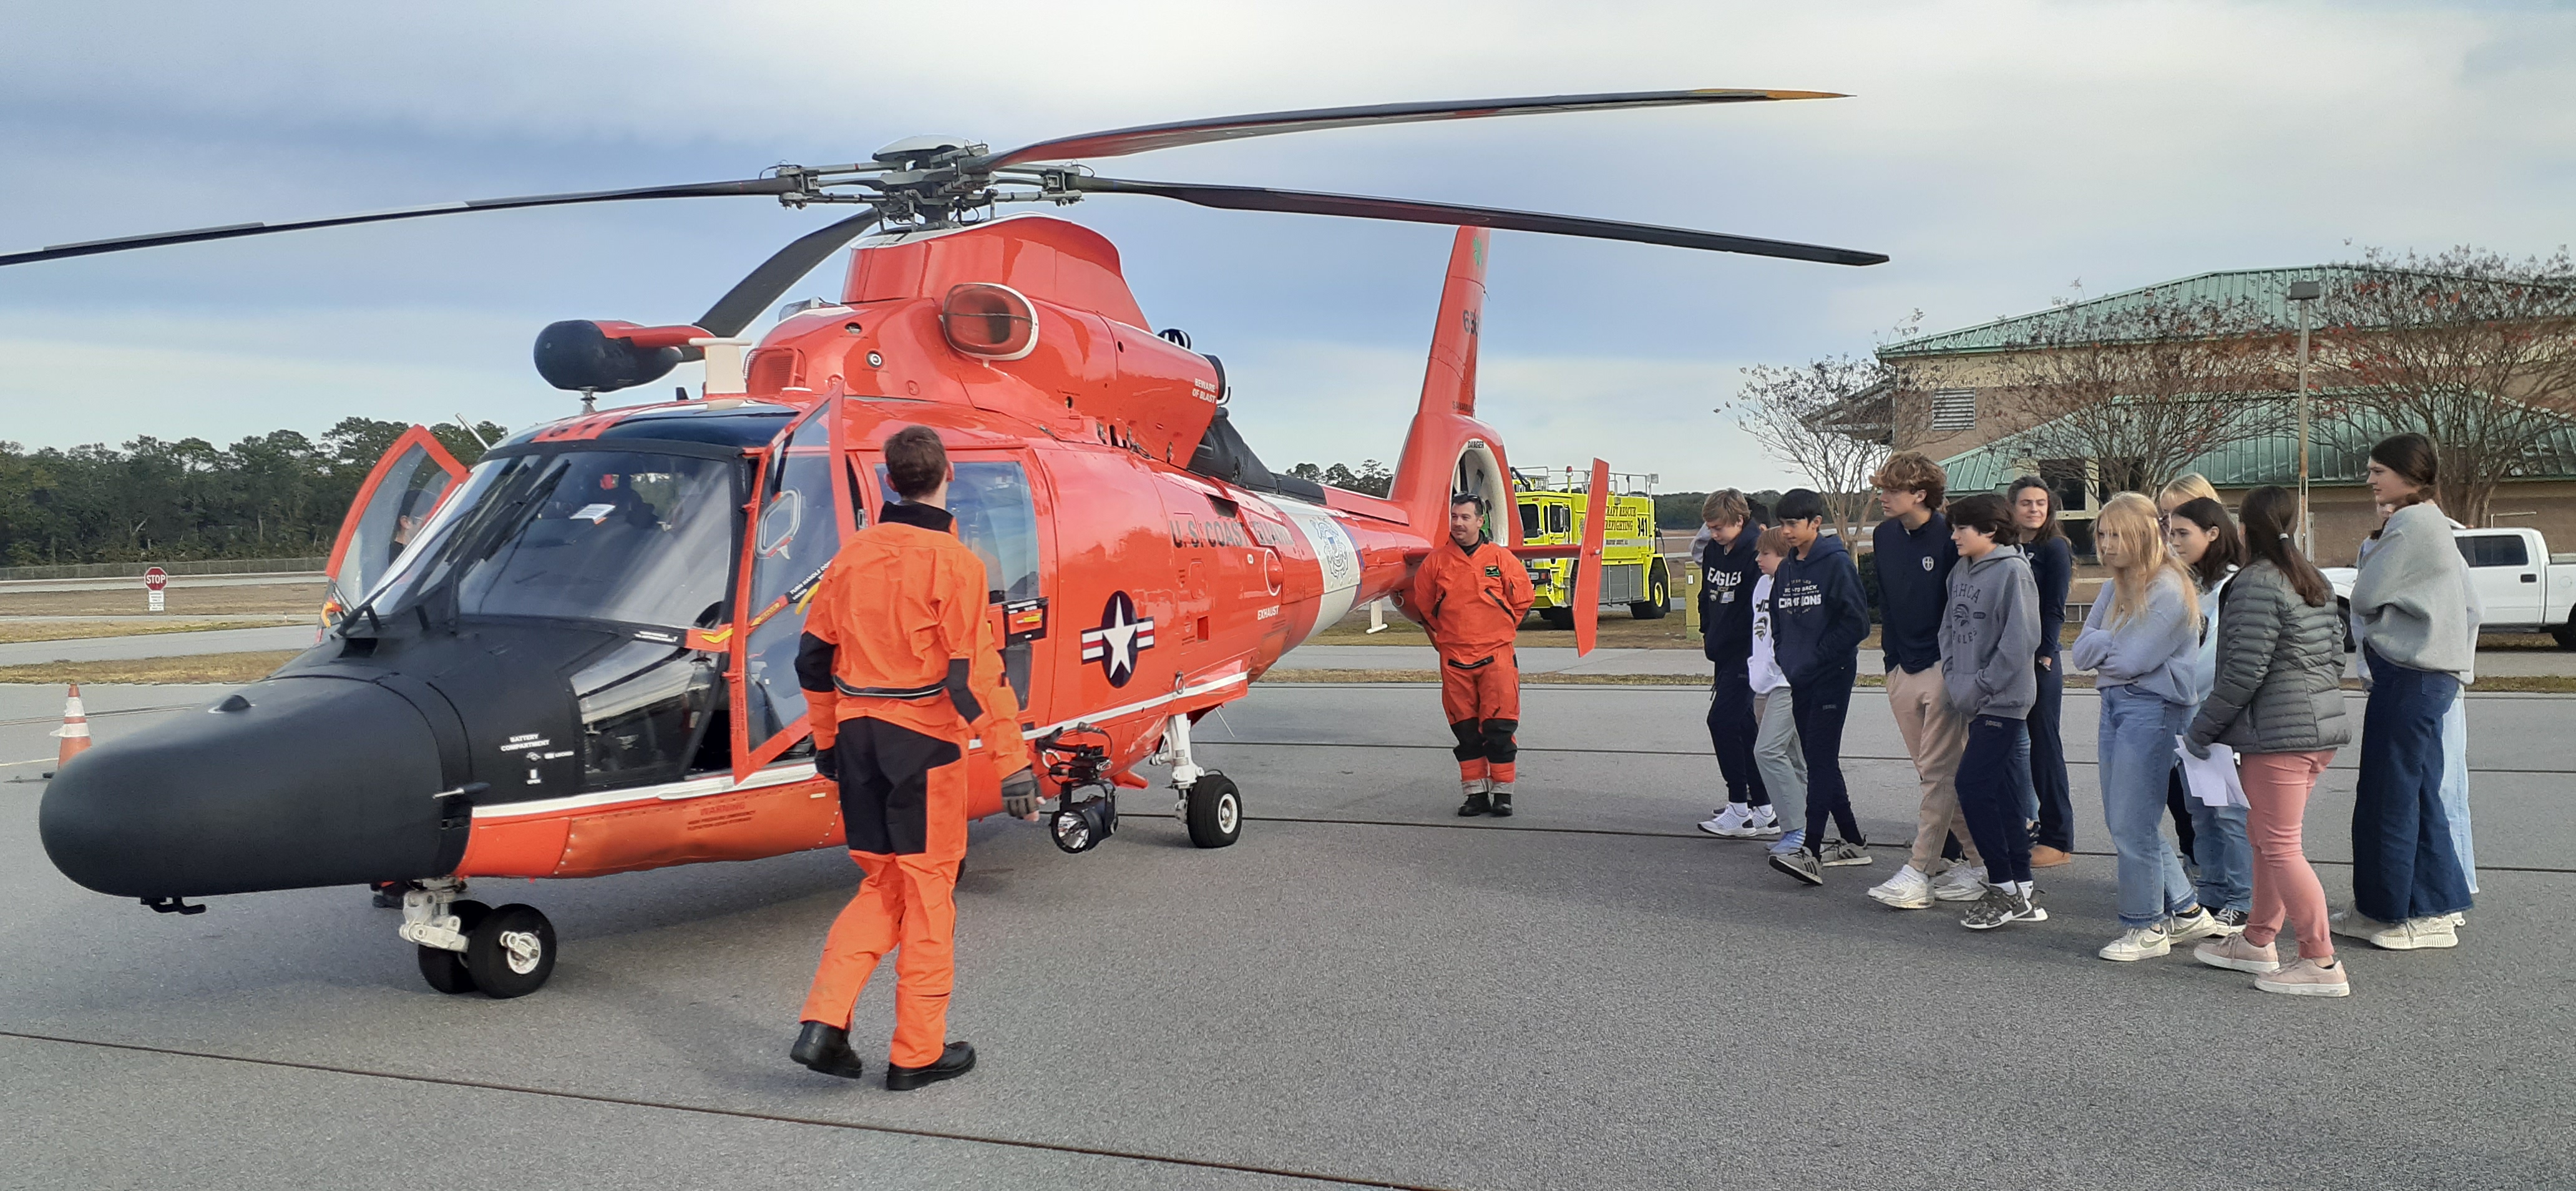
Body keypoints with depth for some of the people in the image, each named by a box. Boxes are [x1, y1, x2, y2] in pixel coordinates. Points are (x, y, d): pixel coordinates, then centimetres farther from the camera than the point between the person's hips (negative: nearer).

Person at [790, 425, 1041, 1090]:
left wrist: (828, 739, 24)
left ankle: (824, 1023, 8)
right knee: (927, 892, 6)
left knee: (883, 885, 18)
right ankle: (918, 1053, 15)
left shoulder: (853, 556, 6)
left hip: (858, 736, 6)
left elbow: (813, 656, 12)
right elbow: (974, 673, -17)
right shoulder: (952, 563, -13)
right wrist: (1012, 765, -15)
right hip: (923, 742, -6)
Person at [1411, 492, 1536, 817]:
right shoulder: (1436, 562, 3)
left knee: (1499, 728, -3)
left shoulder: (1501, 559, -1)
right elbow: (1423, 605, 17)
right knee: (1465, 730, 6)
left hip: (1497, 656, -2)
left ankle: (1502, 793, 5)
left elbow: (1523, 599, 10)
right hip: (1454, 660, 2)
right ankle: (1476, 793, 14)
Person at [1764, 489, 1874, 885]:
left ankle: (1810, 852, -19)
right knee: (1818, 761, 11)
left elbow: (1856, 622, -14)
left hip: (1832, 677, -8)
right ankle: (1853, 842, 22)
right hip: (1800, 681, 8)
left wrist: (1815, 659, -15)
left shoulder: (1836, 563, -8)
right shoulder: (1786, 570, 14)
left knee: (1821, 759, -13)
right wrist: (1785, 660, 9)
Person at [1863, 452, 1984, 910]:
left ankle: (1919, 873, -5)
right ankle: (1977, 859, 22)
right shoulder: (1884, 536, 8)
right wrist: (1891, 657, 15)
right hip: (1902, 670, 7)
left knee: (1939, 773, -5)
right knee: (1933, 773, 11)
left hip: (1943, 668, -7)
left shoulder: (1950, 537, -13)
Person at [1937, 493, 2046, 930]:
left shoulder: (2012, 570, -12)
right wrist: (1952, 674, 4)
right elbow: (1950, 626, 19)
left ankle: (2004, 889, -3)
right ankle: (2021, 889, 17)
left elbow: (2020, 640, -17)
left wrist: (1980, 686, -15)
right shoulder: (1960, 572, 12)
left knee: (1973, 786, -12)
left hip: (2003, 699, -8)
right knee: (2000, 788, 11)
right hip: (1974, 699, 8)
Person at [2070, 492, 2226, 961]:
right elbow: (2080, 652, 7)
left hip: (2151, 707, -9)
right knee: (2120, 820, 12)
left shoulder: (2169, 591, -13)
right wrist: (2111, 643, -10)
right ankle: (2186, 910, 25)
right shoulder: (2115, 589, 12)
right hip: (2113, 703, 9)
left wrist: (2100, 647, -2)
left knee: (2132, 823, -4)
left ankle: (2147, 927, 9)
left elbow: (2133, 658, -18)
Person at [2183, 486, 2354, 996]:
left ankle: (2322, 964, -1)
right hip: (2322, 727, 10)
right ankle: (2257, 942, 28)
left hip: (2277, 733, -10)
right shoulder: (2316, 583, 14)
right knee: (2265, 836, 19)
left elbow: (2244, 672, -19)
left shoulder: (2256, 585, -15)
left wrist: (2201, 728, -10)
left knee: (2280, 847, -4)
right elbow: (2336, 657, 16)